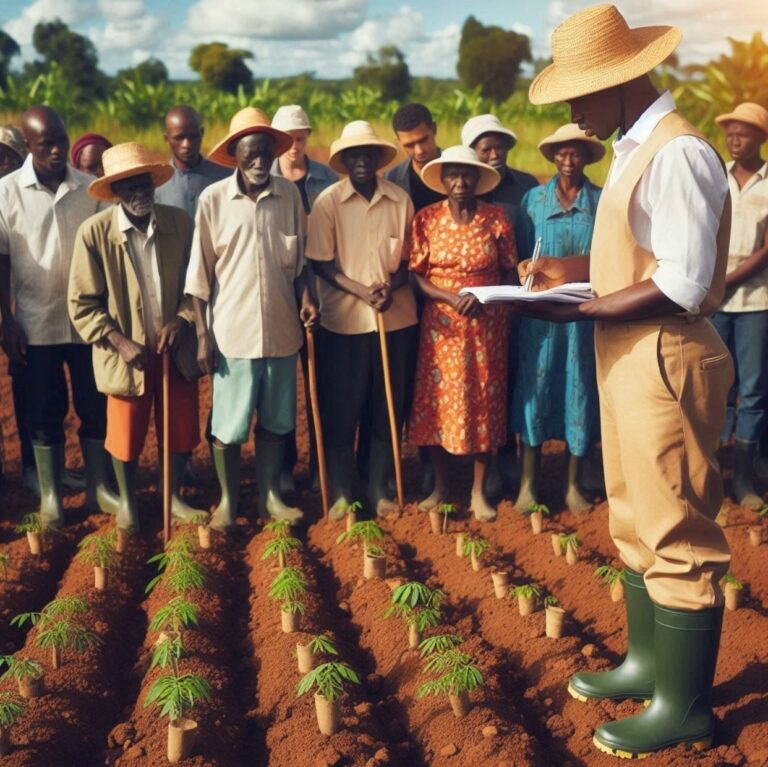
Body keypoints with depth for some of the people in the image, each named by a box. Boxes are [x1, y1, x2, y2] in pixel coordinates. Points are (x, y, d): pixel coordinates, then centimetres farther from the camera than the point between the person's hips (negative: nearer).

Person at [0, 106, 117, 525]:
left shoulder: (90, 188, -1)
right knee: (44, 411, 7)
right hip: (36, 321, -1)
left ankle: (97, 487, 21)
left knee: (95, 406, 7)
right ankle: (50, 495, 19)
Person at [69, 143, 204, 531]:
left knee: (182, 430, 12)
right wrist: (120, 342, -18)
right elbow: (82, 303, -10)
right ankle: (127, 501, 36)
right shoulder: (94, 231, -14)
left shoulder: (180, 222, -5)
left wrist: (182, 319, -12)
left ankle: (173, 496, 35)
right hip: (126, 353, -2)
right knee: (126, 436, 12)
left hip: (177, 349, 3)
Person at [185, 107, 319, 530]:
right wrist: (203, 335, -4)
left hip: (281, 328, 3)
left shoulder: (289, 194, -1)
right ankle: (227, 499, 25)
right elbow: (200, 273, -3)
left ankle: (269, 495, 31)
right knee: (227, 423, 6)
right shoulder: (213, 198, -7)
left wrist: (306, 297, -6)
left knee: (275, 419, 14)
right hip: (232, 330, -2)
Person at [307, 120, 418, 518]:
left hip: (396, 319, 2)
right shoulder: (328, 201, -4)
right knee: (340, 410, 5)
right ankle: (341, 493, 18)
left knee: (388, 408, 10)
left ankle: (379, 488, 24)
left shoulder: (400, 199, 1)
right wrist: (362, 291, -19)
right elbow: (321, 263, -6)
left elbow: (410, 257, 7)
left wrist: (392, 286, -13)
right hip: (343, 320, -2)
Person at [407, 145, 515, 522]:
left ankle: (479, 491, 15)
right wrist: (453, 298, -18)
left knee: (484, 403, 3)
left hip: (487, 326, 0)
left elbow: (509, 272, 4)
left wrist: (485, 298, -14)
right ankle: (440, 486, 19)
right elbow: (415, 275, -2)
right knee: (436, 403, 3)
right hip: (441, 325, 0)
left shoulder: (496, 219, 0)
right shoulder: (426, 219, 0)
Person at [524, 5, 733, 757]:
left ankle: (685, 704, 15)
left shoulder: (676, 152, -18)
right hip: (627, 358, 10)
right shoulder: (634, 148, 12)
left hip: (664, 362, -10)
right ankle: (648, 660, 35)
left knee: (676, 534, 1)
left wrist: (578, 311, -19)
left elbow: (682, 285, -23)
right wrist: (567, 267, 7)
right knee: (635, 523, 19)